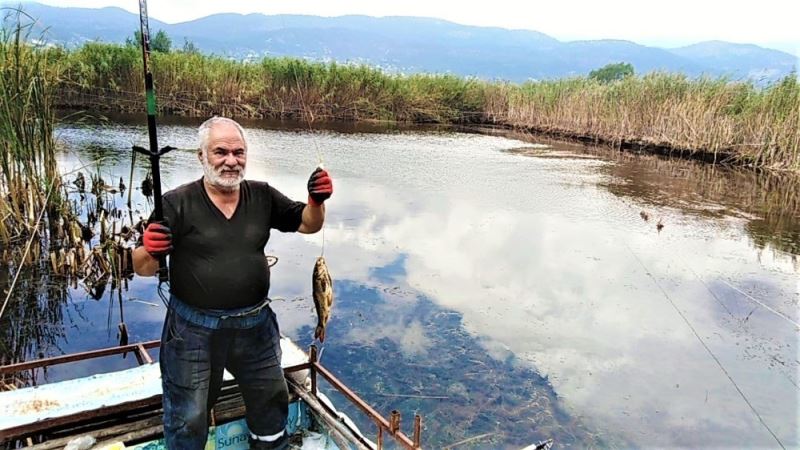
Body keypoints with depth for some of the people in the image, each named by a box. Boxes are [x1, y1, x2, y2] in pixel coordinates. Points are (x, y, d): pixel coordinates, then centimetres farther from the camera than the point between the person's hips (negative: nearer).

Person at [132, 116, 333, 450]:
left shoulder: (262, 196, -2)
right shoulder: (178, 204, -12)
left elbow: (307, 224, 6)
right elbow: (142, 268, -10)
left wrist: (316, 201, -16)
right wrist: (151, 251, -33)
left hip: (256, 325, 4)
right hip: (194, 331, -4)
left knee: (271, 400, 25)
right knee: (188, 418, 14)